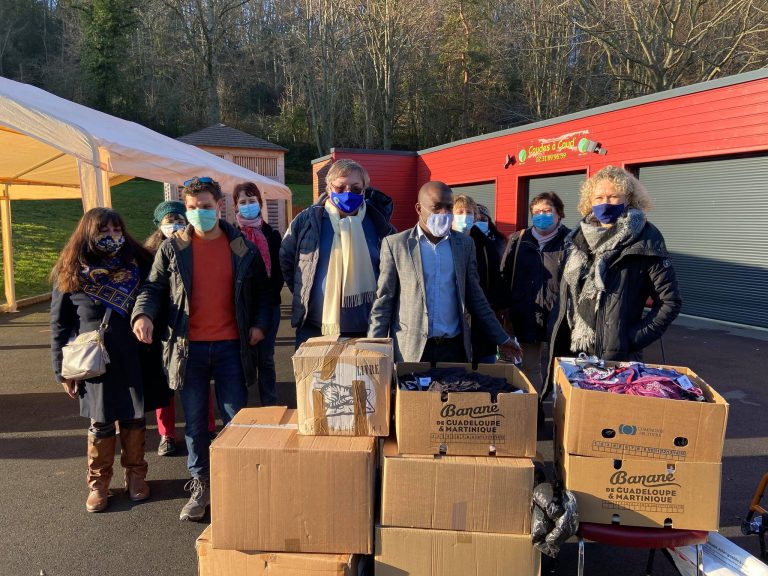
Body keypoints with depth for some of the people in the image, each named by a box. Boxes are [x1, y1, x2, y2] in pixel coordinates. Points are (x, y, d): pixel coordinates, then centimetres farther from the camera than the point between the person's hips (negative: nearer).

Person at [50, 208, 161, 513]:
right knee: (101, 424, 8)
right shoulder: (71, 273, -1)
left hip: (135, 360, 1)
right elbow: (59, 324, 2)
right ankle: (98, 482, 26)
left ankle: (135, 475, 29)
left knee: (135, 420, 11)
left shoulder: (139, 265, 1)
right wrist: (64, 370, 0)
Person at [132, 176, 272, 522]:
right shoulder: (172, 248, 1)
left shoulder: (242, 247, 2)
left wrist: (259, 324, -1)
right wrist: (143, 314, -16)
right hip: (189, 347, 0)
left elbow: (260, 290, 11)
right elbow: (154, 288, 3)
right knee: (195, 421, 10)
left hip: (230, 346, 0)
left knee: (236, 418, 8)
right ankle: (200, 486, 26)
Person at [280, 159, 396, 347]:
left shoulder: (377, 222, 3)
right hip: (314, 329, -1)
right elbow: (285, 260, 13)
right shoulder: (307, 220, -1)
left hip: (366, 329, 1)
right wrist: (303, 295, 11)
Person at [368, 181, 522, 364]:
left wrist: (501, 338, 11)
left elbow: (475, 298, 12)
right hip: (410, 350, -2)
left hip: (454, 348, 3)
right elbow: (384, 301, -1)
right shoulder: (395, 244, -1)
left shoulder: (465, 244, 7)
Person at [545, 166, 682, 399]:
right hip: (570, 350, 5)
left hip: (615, 355, -5)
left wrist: (634, 339, -11)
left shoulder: (644, 239, -6)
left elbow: (670, 301, -6)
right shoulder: (579, 237, 8)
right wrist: (559, 336, 9)